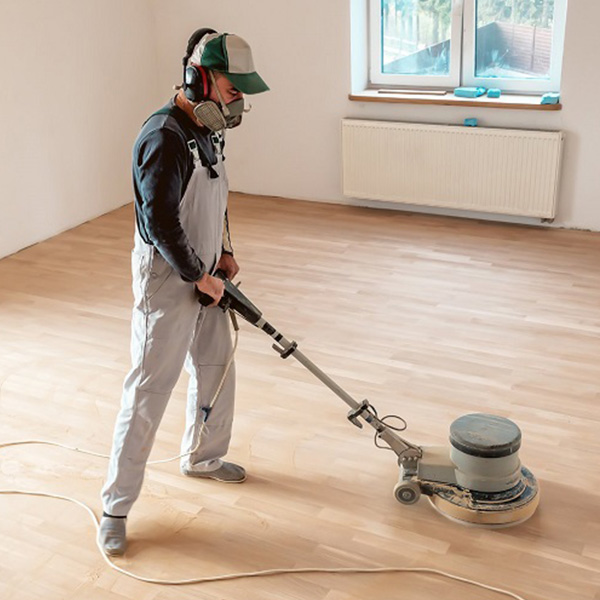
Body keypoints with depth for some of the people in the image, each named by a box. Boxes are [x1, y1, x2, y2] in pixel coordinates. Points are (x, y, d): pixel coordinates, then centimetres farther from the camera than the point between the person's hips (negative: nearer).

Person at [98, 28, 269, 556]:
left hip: (201, 275, 9)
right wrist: (200, 278, -16)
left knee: (216, 368, 20)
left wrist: (223, 252, 10)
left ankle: (202, 457, 43)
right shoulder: (164, 138, -23)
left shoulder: (206, 128, 7)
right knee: (148, 391, -3)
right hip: (167, 280, -9)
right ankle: (116, 506, 10)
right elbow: (160, 222, -25)